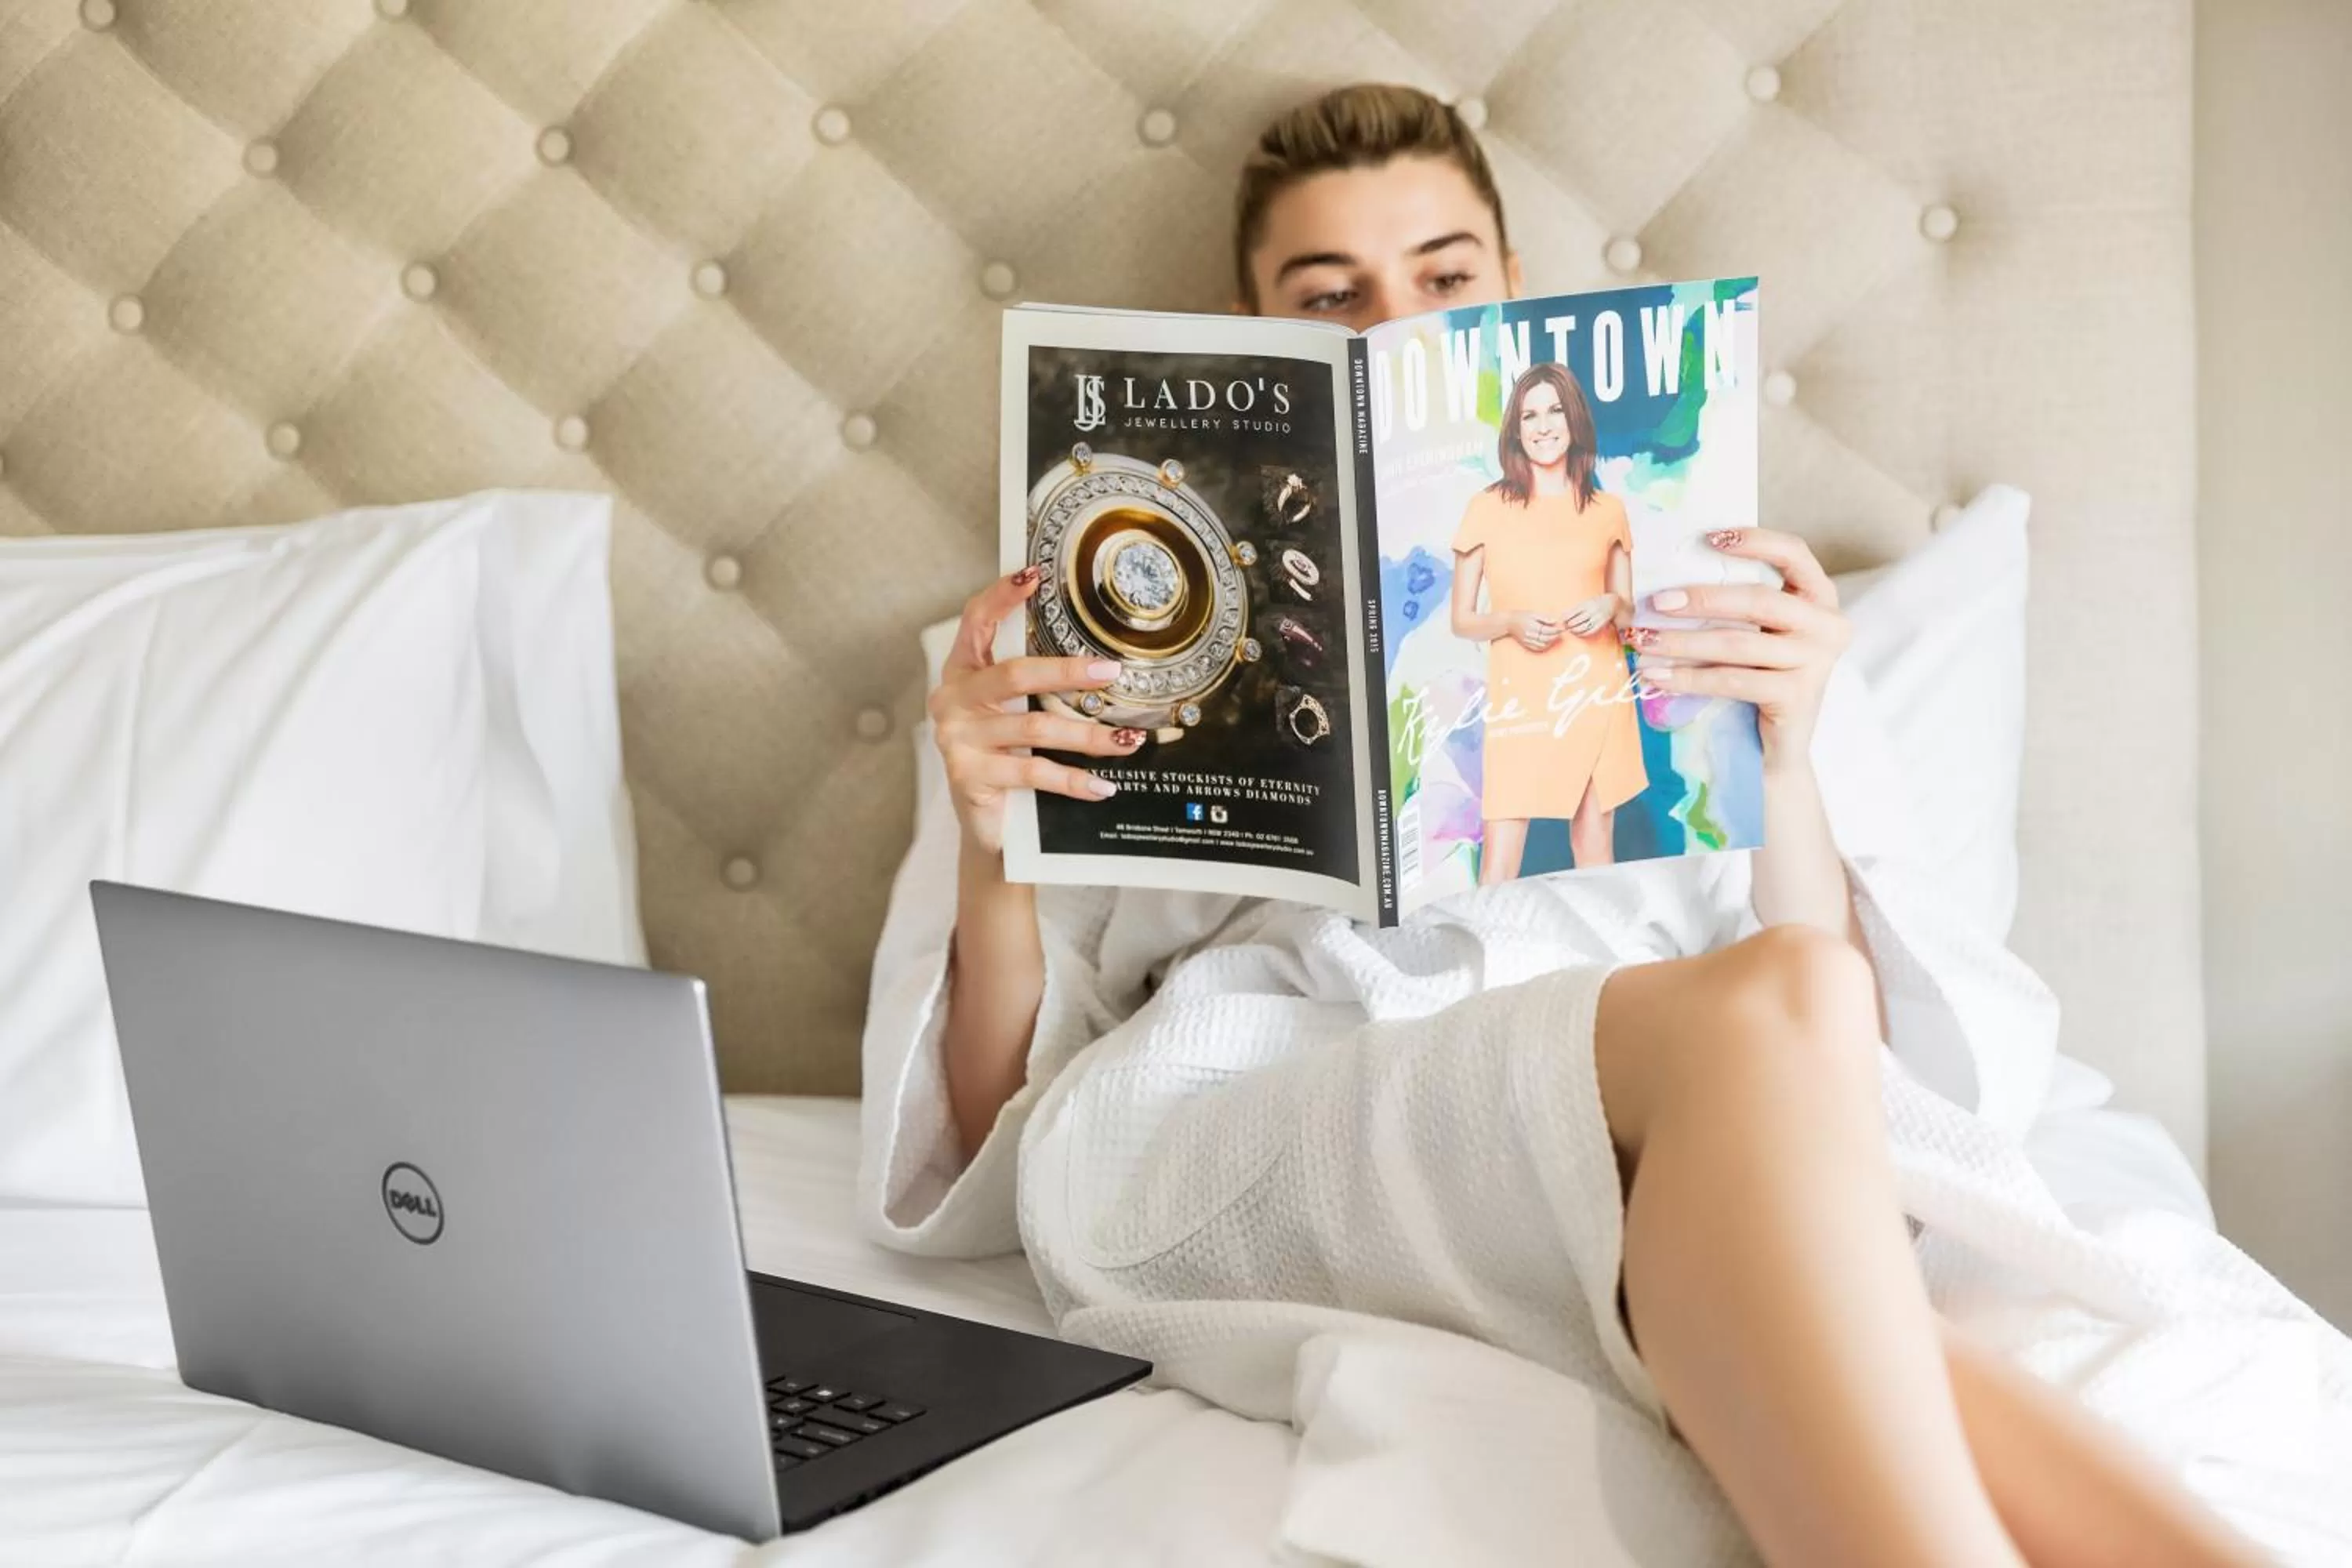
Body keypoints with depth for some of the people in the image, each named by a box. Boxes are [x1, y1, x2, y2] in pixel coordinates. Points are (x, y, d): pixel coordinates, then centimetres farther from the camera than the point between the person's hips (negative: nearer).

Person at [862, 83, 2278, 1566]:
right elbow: (999, 1133, 16)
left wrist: (1785, 768, -2)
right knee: (1766, 1012, -34)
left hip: (1636, 1188, 2)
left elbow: (1858, 1054, 15)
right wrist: (993, 848, -4)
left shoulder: (1661, 619, 28)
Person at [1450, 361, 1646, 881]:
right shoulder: (1487, 508, 2)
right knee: (1499, 861, -8)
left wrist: (1612, 606, -6)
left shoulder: (1608, 510, 8)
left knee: (1596, 850, 6)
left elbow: (1629, 616, 16)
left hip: (1597, 697, 2)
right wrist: (1512, 622, -14)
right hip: (1520, 700, -2)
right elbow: (1462, 621, 5)